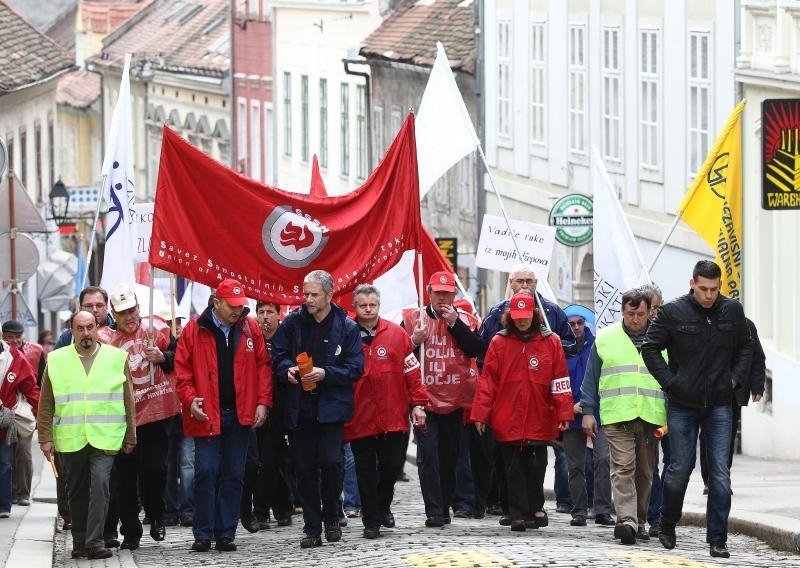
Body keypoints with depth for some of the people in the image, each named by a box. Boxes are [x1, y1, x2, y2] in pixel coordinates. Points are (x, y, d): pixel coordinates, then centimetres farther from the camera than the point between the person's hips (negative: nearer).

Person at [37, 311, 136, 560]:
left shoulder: (117, 358, 6)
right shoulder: (56, 360, 7)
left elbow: (128, 402, 9)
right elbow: (46, 405, 8)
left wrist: (130, 438, 7)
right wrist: (45, 437, 2)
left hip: (105, 438, -2)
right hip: (70, 439, 2)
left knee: (100, 485, -15)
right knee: (77, 492, 9)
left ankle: (94, 541, -14)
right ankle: (80, 541, 18)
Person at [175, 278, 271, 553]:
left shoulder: (251, 329, 5)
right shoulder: (194, 330, -2)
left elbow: (262, 366, 7)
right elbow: (182, 369, -1)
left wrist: (263, 402, -1)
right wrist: (190, 400, -13)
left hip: (240, 415, 3)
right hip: (206, 414, -3)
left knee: (233, 475, 5)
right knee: (206, 472, -6)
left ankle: (225, 534, 10)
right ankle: (203, 535, 1)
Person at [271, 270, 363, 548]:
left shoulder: (346, 327, -2)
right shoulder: (293, 322, 5)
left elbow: (355, 368, -4)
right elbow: (277, 356, 12)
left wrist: (325, 374, -17)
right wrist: (288, 368, -10)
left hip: (331, 407, -3)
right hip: (300, 408, 3)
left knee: (330, 462, -13)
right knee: (305, 470, 4)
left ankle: (331, 517, 9)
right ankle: (312, 528, 11)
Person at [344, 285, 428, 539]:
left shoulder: (396, 334, 2)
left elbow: (412, 372, 4)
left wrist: (418, 404, 0)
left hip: (393, 416, 1)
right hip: (359, 419, -1)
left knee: (392, 466, 5)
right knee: (366, 472, 4)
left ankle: (382, 506, 30)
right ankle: (371, 521, 13)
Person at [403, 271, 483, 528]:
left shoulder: (465, 320, 6)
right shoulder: (413, 319, 4)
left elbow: (476, 349, -9)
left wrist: (454, 323, -14)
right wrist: (414, 341, -14)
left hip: (454, 400, 2)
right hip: (424, 399, -1)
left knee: (449, 456, 10)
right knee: (428, 455, -9)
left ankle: (445, 506, 20)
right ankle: (433, 511, -11)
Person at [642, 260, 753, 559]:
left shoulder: (732, 311, 1)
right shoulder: (673, 312, -7)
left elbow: (746, 347, 15)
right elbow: (650, 348, -1)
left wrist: (736, 377, 2)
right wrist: (669, 382, -9)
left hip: (720, 405, 2)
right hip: (682, 404, -2)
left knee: (720, 472, -4)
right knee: (680, 468, 5)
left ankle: (717, 539, 0)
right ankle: (667, 526, 28)